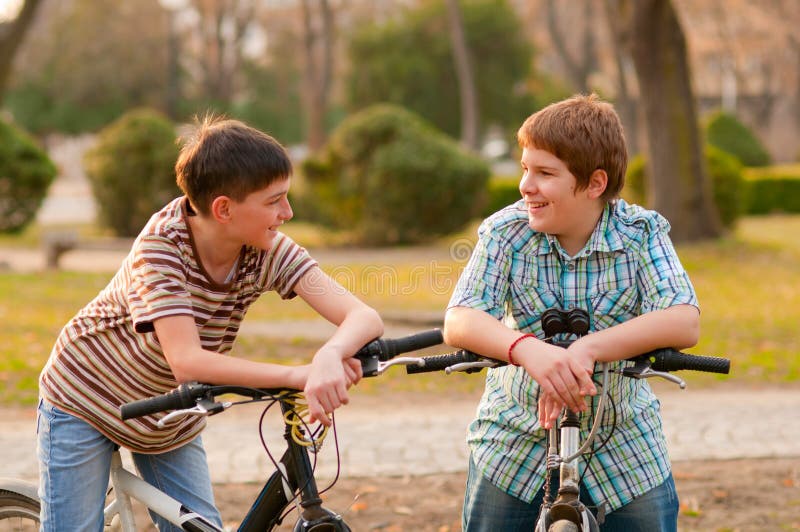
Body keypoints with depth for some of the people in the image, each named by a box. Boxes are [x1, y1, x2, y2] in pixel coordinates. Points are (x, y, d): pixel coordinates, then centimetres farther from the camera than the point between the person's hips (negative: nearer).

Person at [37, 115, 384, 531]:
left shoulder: (269, 251, -19)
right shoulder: (161, 247, -32)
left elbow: (364, 317, -27)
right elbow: (187, 361, -42)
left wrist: (331, 355, -51)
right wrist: (301, 376, -52)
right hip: (85, 401, -4)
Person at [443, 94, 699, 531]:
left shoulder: (641, 232, -12)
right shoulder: (505, 233, -11)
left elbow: (684, 323, -27)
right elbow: (458, 323, -24)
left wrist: (586, 349, -42)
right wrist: (527, 348, -46)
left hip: (622, 444, 0)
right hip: (516, 438, 1)